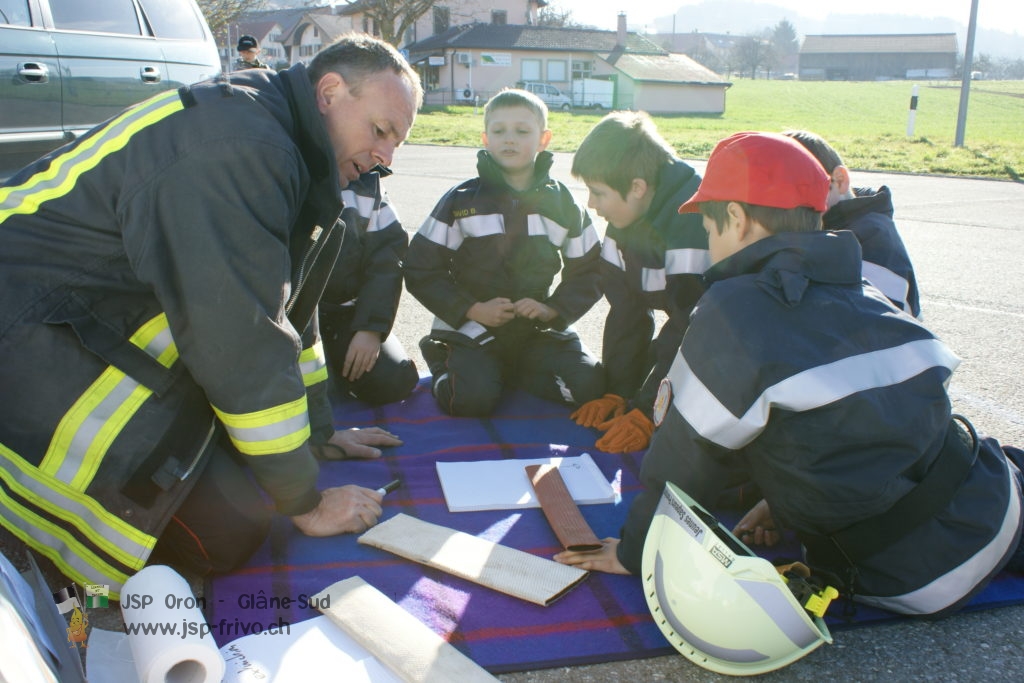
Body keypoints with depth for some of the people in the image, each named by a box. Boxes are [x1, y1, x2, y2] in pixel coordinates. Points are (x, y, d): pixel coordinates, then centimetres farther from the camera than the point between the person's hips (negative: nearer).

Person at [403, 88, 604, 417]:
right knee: (472, 398, -28)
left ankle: (510, 371, 5)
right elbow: (420, 268, -2)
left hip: (538, 330, 3)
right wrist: (472, 309, -13)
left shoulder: (563, 204, 4)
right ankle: (444, 363, 6)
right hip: (471, 329, -3)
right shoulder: (461, 201, -3)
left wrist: (554, 309, -8)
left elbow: (588, 270, 10)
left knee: (590, 386, -17)